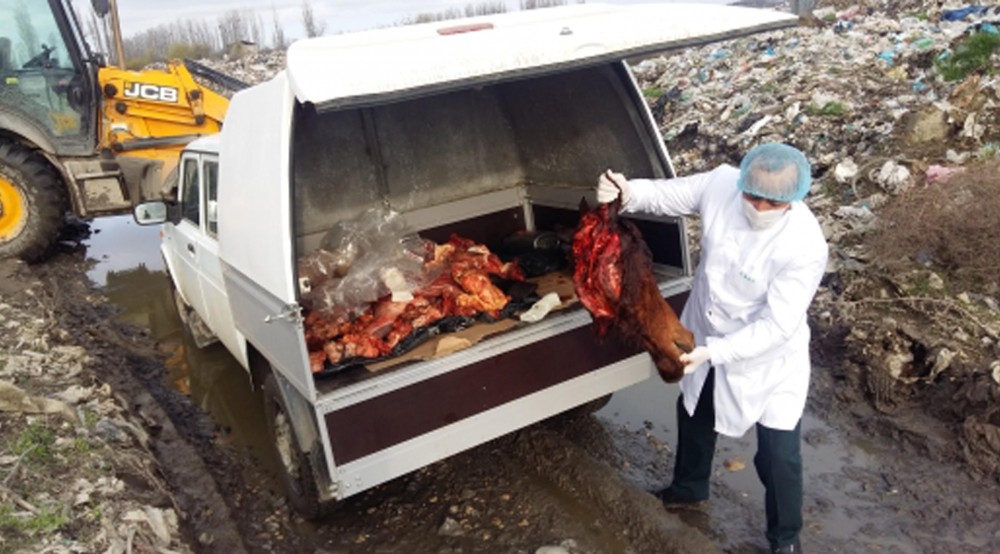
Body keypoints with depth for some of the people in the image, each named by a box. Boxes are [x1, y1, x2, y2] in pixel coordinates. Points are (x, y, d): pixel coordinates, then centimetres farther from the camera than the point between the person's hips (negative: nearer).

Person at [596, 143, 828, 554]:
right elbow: (667, 195, -7)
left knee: (778, 457, 7)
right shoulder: (721, 183, -22)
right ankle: (689, 488, 57)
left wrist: (713, 351, -39)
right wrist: (626, 193, -28)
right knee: (694, 415, 27)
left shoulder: (805, 246, -34)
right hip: (705, 337, 6)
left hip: (769, 359, -5)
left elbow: (776, 327, -32)